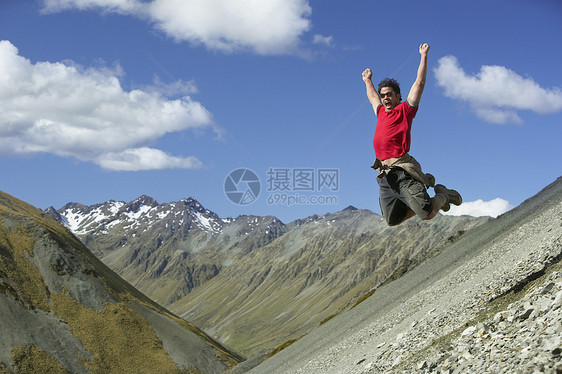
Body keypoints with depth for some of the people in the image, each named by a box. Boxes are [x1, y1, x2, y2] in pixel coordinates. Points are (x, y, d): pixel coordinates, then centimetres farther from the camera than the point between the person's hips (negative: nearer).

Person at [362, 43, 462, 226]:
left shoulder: (405, 110, 7)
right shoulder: (381, 113, 23)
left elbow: (419, 83, 7)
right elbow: (372, 96, 43)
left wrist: (424, 56, 11)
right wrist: (368, 80, 56)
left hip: (402, 171, -6)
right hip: (384, 175, 6)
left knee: (428, 214, -13)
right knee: (392, 220, 5)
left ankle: (442, 195, 20)